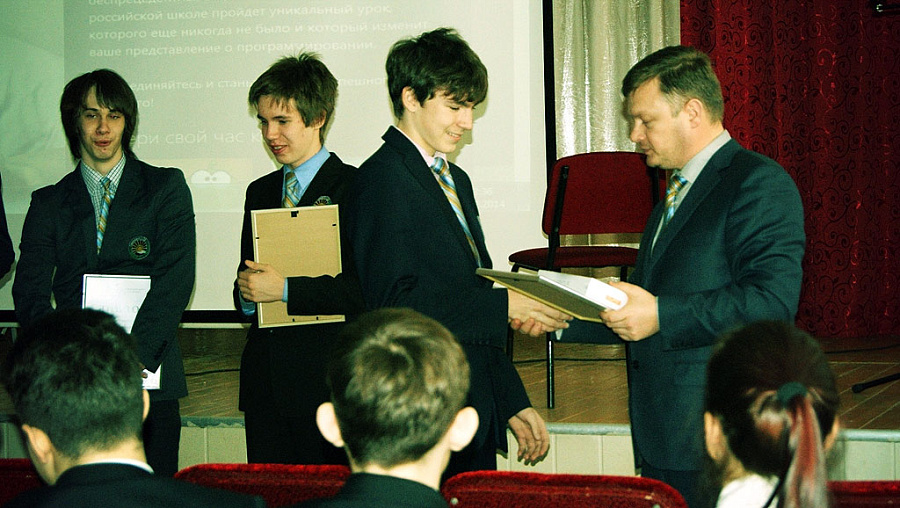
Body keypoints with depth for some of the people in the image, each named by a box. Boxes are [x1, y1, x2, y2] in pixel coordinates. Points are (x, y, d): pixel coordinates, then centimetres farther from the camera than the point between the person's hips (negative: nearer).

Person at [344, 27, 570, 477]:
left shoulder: (456, 181, 19)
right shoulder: (382, 179, -10)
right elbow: (395, 302, -20)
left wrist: (514, 404, 17)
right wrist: (506, 305, -18)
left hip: (476, 416, 8)